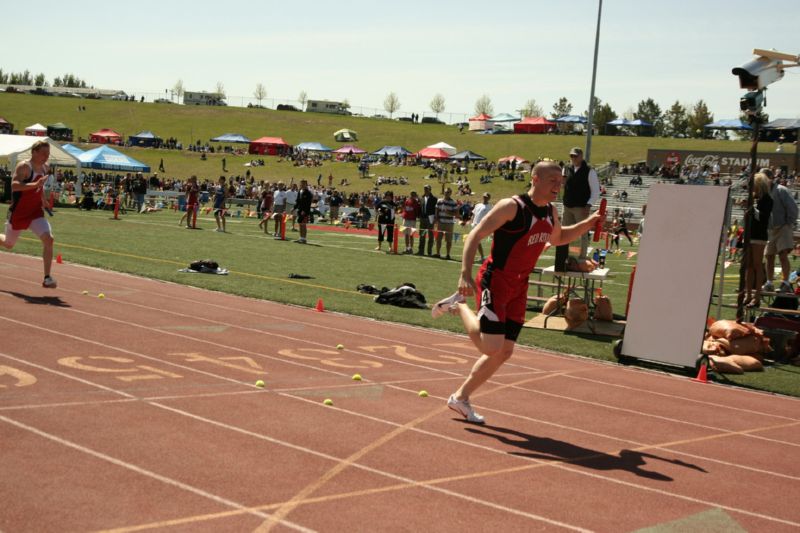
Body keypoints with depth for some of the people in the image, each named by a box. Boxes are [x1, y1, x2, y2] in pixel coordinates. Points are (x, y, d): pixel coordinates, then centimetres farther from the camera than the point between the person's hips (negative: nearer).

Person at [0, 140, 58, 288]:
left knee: (48, 239, -17)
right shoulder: (24, 166, -18)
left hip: (36, 212, 4)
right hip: (18, 213, -4)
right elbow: (14, 185, -33)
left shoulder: (46, 168, 4)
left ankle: (47, 278, -13)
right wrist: (35, 185, -43)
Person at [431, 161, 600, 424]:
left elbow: (558, 238, 29)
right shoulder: (512, 207, -17)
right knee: (491, 348, -15)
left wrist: (588, 223, 16)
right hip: (494, 281, -8)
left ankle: (461, 397, 22)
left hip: (518, 287, 8)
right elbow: (475, 235, -18)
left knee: (504, 352, 8)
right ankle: (459, 306, 10)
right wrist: (465, 273, -29)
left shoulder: (550, 212, 8)